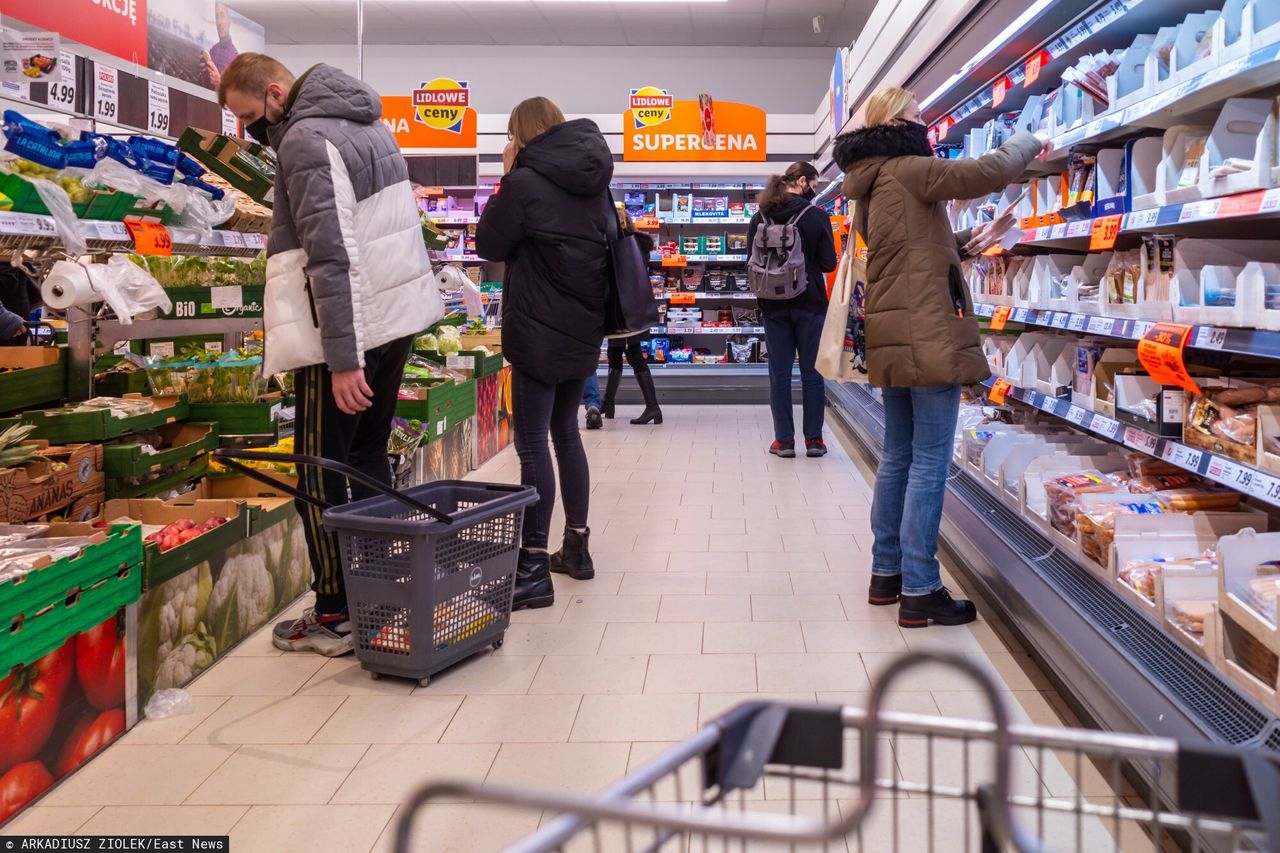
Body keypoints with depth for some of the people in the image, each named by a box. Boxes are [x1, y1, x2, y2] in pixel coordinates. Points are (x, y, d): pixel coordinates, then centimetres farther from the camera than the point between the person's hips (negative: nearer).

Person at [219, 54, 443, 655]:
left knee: (321, 473, -1)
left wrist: (343, 358, -22)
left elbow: (331, 256, -21)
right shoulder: (366, 125, 16)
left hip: (345, 330, -9)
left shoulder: (306, 139, -13)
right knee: (369, 459, 15)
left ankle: (338, 615, 5)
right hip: (397, 317, 9)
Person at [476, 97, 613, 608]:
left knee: (533, 442, -6)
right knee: (566, 432, 17)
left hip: (539, 329, -8)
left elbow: (490, 244, -4)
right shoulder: (593, 182, 9)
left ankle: (534, 568, -7)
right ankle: (576, 547, 25)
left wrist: (507, 179, 2)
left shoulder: (526, 181, -13)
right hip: (584, 328, 8)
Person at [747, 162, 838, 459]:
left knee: (779, 373, 7)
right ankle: (814, 439, 9)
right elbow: (829, 263, -7)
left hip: (774, 304, 3)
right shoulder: (816, 215, -9)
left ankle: (784, 440, 8)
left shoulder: (759, 218, 2)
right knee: (812, 371, 6)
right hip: (809, 303, -3)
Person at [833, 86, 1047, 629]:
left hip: (893, 339, 10)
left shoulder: (872, 183, 17)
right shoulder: (906, 170, -11)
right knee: (930, 462, -6)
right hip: (928, 334, -10)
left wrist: (964, 244, 18)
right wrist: (1026, 145, 2)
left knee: (898, 455, 15)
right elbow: (985, 174, -16)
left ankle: (886, 573, 22)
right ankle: (919, 592, -3)